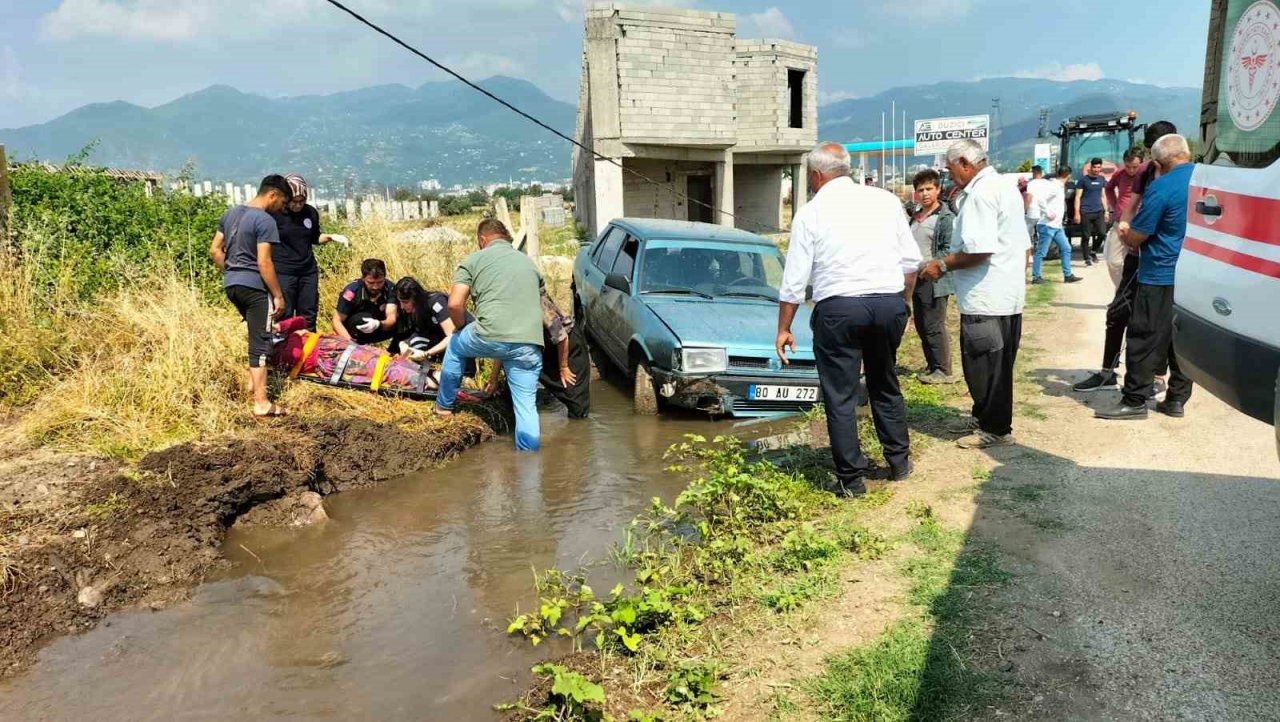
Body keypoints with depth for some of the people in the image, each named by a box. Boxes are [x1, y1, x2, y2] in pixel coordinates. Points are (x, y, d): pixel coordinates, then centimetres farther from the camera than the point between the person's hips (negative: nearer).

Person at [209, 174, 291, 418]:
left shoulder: (230, 214, 11)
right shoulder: (265, 221, -14)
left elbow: (215, 250, 13)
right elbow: (264, 263, -19)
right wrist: (278, 295, -12)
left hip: (231, 285, 8)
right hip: (254, 286, -8)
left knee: (256, 333, 27)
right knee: (260, 342, -4)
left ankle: (253, 381, 34)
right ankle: (261, 404, -4)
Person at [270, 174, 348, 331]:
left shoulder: (311, 213, 4)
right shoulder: (274, 214, -10)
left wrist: (332, 237, 1)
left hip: (308, 272, 5)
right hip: (283, 273, -4)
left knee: (308, 317, 10)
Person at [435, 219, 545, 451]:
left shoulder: (474, 260, 10)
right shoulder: (529, 262, 25)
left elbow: (455, 304, -1)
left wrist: (463, 329, 19)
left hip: (491, 336, -3)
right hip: (530, 344, 3)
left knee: (455, 345, 30)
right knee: (526, 405, 9)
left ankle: (444, 405, 41)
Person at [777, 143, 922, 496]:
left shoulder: (810, 213, -1)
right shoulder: (886, 200, 8)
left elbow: (794, 281, -1)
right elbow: (911, 261, 9)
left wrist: (784, 329, 7)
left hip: (839, 308, -4)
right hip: (890, 303, 4)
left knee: (840, 396, 5)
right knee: (885, 385, 21)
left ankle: (851, 478, 9)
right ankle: (899, 462, 30)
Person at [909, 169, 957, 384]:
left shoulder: (946, 218, -8)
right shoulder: (915, 218, 16)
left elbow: (949, 251, -15)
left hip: (935, 280, -8)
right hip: (917, 279, 8)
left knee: (934, 328, -5)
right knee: (921, 327, 12)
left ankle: (943, 371, 3)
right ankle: (932, 366, 24)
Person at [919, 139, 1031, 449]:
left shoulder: (979, 194, -17)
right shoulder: (1006, 188, 16)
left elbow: (979, 249, -26)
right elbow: (1023, 245, 20)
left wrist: (943, 265, -13)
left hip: (986, 299, -10)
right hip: (1009, 295, 10)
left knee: (983, 364, 0)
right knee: (997, 363, 18)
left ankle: (995, 429, 9)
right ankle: (985, 417, 30)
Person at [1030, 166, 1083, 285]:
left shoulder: (1060, 187, 16)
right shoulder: (1052, 186, -13)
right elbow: (1040, 198, -28)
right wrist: (1048, 213, -23)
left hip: (1057, 226, 10)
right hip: (1047, 226, -10)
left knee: (1066, 249, 10)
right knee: (1041, 252, -2)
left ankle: (1068, 275, 15)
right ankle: (1036, 277, 4)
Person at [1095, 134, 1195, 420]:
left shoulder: (1161, 188, -16)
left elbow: (1135, 238, -12)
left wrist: (1124, 235, 11)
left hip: (1162, 277, -7)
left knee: (1145, 341, -1)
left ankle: (1135, 401, 3)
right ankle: (1177, 399, 18)